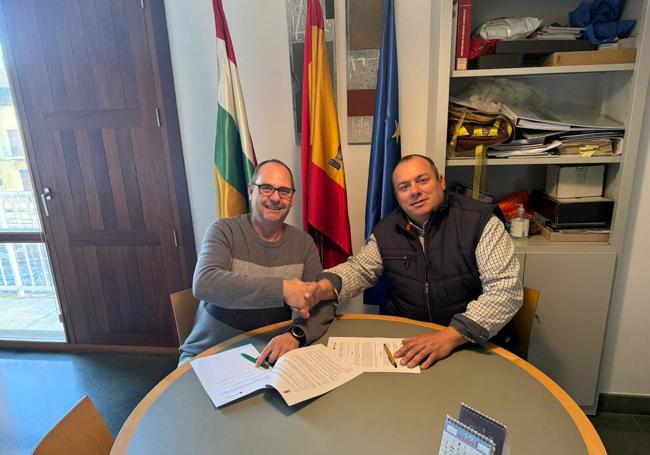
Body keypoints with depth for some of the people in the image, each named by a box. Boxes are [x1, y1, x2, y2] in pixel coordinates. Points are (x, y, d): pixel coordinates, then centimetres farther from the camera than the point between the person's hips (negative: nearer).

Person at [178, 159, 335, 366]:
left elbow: (323, 303, -5)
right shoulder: (224, 231, -10)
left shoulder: (303, 242, 0)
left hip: (268, 354, 3)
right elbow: (204, 284, -27)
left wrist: (296, 334, -25)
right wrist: (281, 289, -33)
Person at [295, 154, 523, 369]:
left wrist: (450, 337, -27)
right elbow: (359, 269, 14)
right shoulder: (386, 229, 5)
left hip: (477, 343, -2)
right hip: (402, 339, 3)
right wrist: (325, 287, -9)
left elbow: (506, 289, -16)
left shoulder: (480, 221, -10)